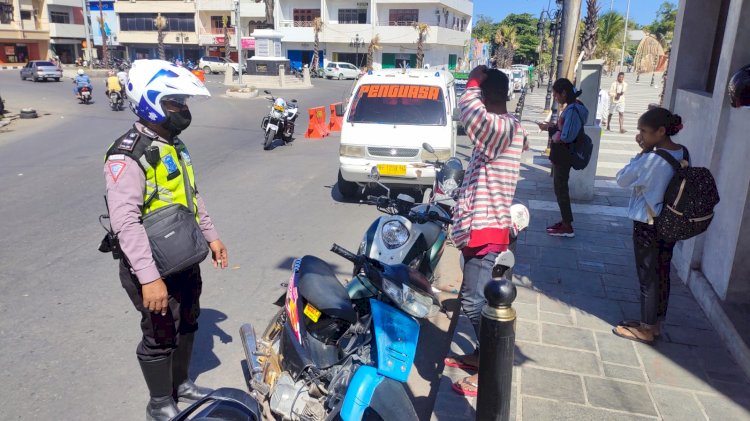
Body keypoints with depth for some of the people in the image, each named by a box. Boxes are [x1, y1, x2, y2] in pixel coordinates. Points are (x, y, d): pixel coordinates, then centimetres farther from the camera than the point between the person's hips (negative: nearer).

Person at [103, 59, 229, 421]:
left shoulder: (174, 146, 7)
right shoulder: (127, 156, -23)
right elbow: (125, 222, -30)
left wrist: (211, 236, 17)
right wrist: (149, 278, -33)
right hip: (154, 268, -8)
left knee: (187, 326, 23)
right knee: (160, 338, 9)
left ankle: (181, 383, 45)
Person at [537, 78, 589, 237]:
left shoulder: (572, 110, -23)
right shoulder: (571, 106, 8)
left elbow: (566, 136, -26)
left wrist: (550, 129, -15)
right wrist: (552, 126, 1)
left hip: (563, 156, -10)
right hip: (561, 155, 10)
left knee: (560, 189, 0)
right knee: (561, 188, 17)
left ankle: (568, 227, 9)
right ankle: (565, 221, 27)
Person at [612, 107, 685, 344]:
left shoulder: (652, 159, -26)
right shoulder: (682, 154, 0)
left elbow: (622, 180, -12)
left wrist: (643, 153, -10)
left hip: (647, 227, -8)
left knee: (648, 278, 6)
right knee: (662, 275, 18)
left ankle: (646, 329, 22)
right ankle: (656, 324, 33)